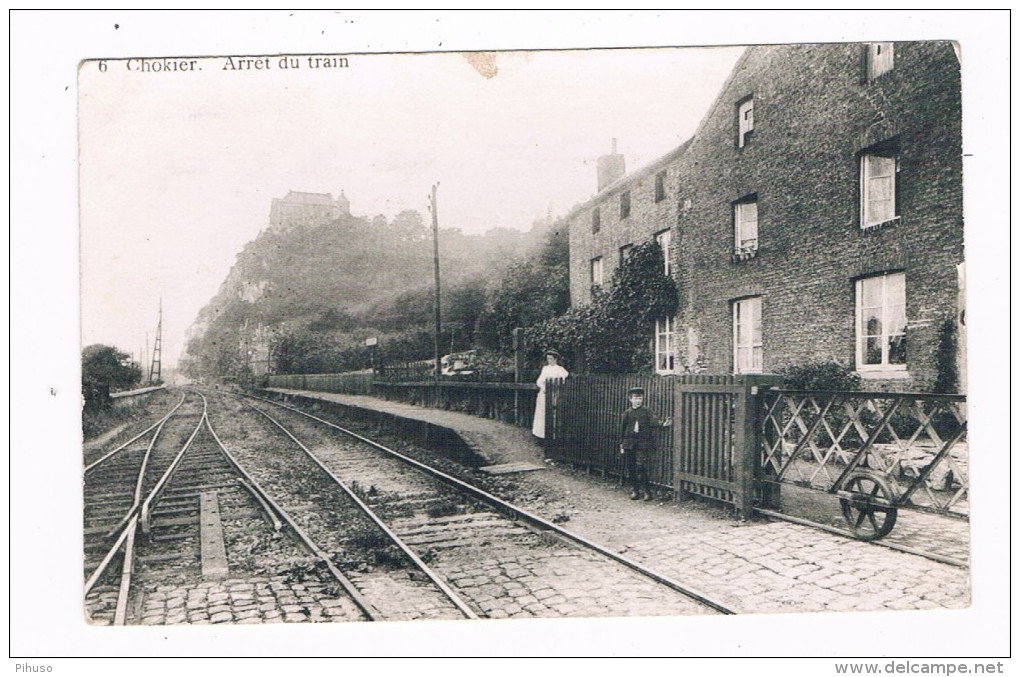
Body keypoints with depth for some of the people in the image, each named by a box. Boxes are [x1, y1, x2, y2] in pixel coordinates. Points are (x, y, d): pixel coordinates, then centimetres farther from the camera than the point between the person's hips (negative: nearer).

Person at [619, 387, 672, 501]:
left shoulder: (646, 411, 1)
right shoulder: (628, 413, 8)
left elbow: (653, 421, -15)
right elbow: (622, 429, 12)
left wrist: (663, 424, -36)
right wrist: (622, 444, 10)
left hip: (642, 444, -3)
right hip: (629, 444, 3)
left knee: (641, 468, -10)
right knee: (630, 469, 6)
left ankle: (647, 491, 0)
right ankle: (634, 490, 20)